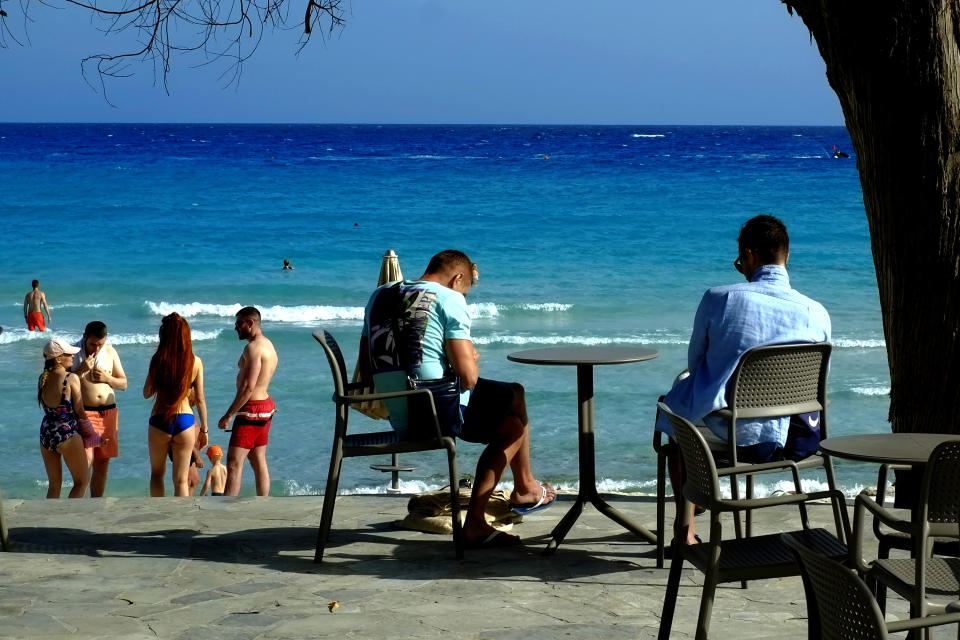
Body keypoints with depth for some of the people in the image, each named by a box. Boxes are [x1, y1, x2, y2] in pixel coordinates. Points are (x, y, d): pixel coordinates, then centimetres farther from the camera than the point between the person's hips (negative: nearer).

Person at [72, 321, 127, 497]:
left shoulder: (110, 352, 7)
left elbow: (123, 384, 11)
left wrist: (107, 378, -8)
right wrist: (81, 370, -19)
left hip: (108, 412, 4)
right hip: (84, 412, -4)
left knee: (102, 464, 8)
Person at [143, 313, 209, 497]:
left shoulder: (158, 360, -8)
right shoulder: (196, 362, -5)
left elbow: (147, 393, 0)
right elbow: (200, 399, 0)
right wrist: (204, 429, 8)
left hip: (159, 421, 0)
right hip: (185, 420, 1)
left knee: (156, 473, 20)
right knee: (181, 480, 7)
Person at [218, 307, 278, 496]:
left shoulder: (254, 347, -17)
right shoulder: (268, 345, 15)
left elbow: (248, 387, -24)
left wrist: (228, 415, -21)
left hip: (252, 409, -10)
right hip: (266, 405, 10)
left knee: (234, 462, -12)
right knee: (259, 462, 14)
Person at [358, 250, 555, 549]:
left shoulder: (380, 296, 11)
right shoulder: (449, 299, -10)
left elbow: (366, 374, 12)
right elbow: (467, 377, -16)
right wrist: (472, 359, 6)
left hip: (398, 419, 7)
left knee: (511, 426, 28)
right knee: (515, 395, 21)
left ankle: (476, 524, 27)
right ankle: (525, 488, 35)